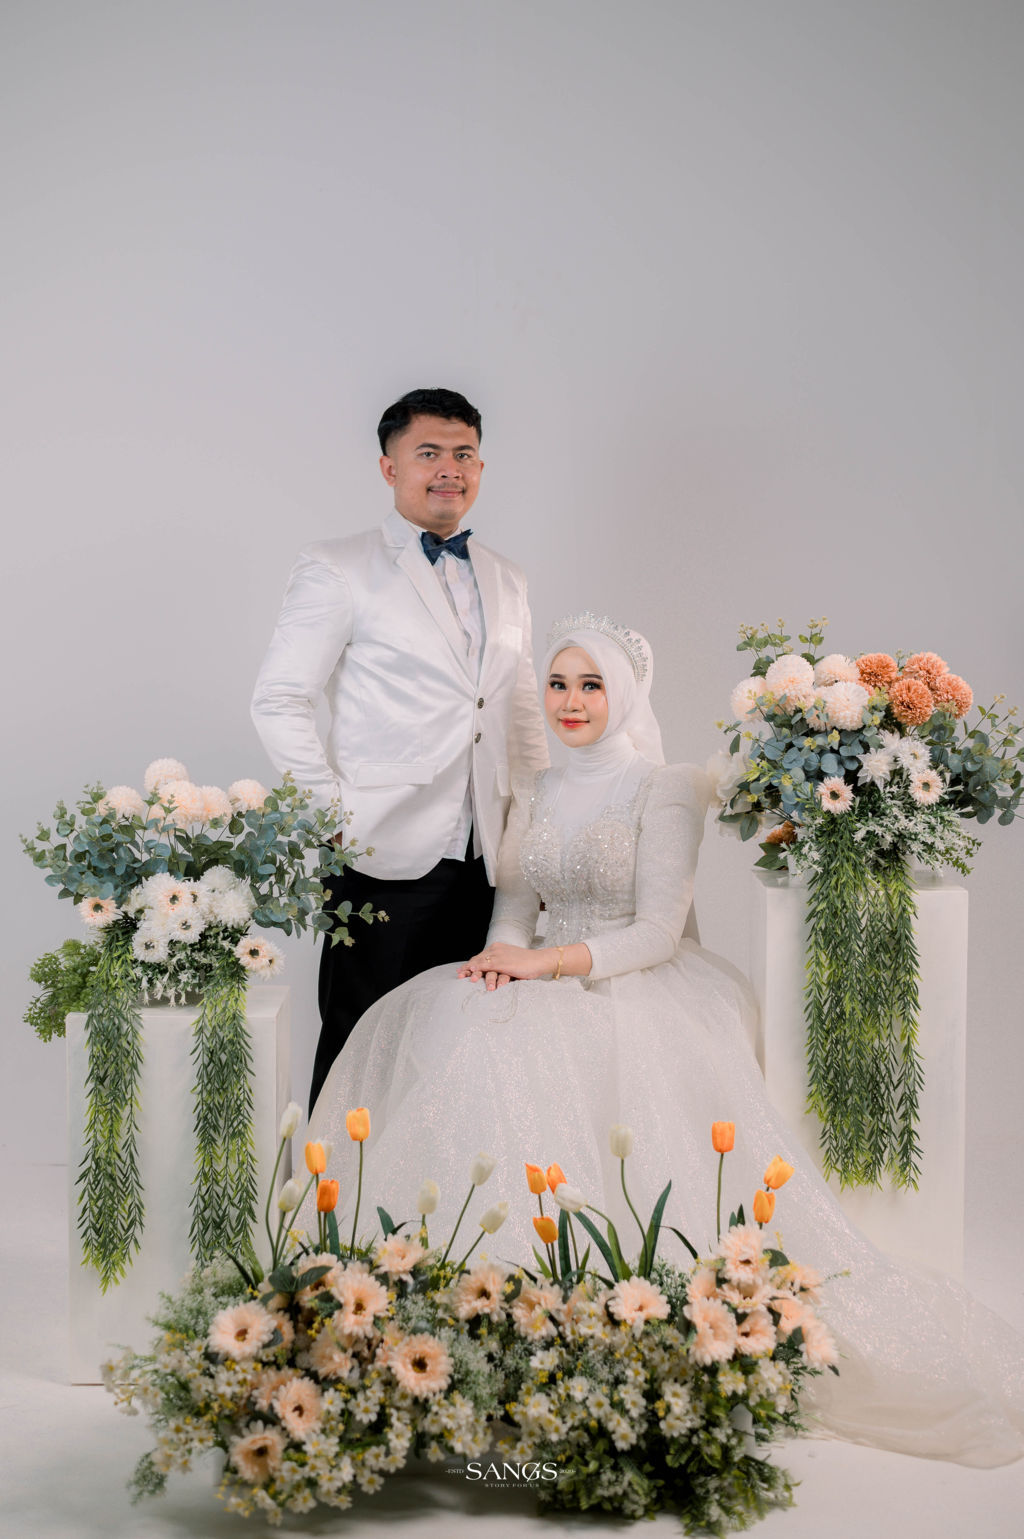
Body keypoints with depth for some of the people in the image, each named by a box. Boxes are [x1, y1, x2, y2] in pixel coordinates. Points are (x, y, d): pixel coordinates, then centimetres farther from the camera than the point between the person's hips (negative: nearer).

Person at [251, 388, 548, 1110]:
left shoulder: (507, 581, 17)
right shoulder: (337, 568, 0)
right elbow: (280, 701, -4)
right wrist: (335, 810, -10)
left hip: (484, 858, 5)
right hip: (386, 856, -5)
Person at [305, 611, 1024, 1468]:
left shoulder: (664, 789, -5)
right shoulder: (539, 795, 15)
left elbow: (656, 933, -12)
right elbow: (515, 908, 12)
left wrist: (545, 962, -20)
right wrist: (502, 955, -12)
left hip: (648, 991, -6)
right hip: (555, 992, 6)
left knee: (514, 1045, -32)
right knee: (431, 1022, -19)